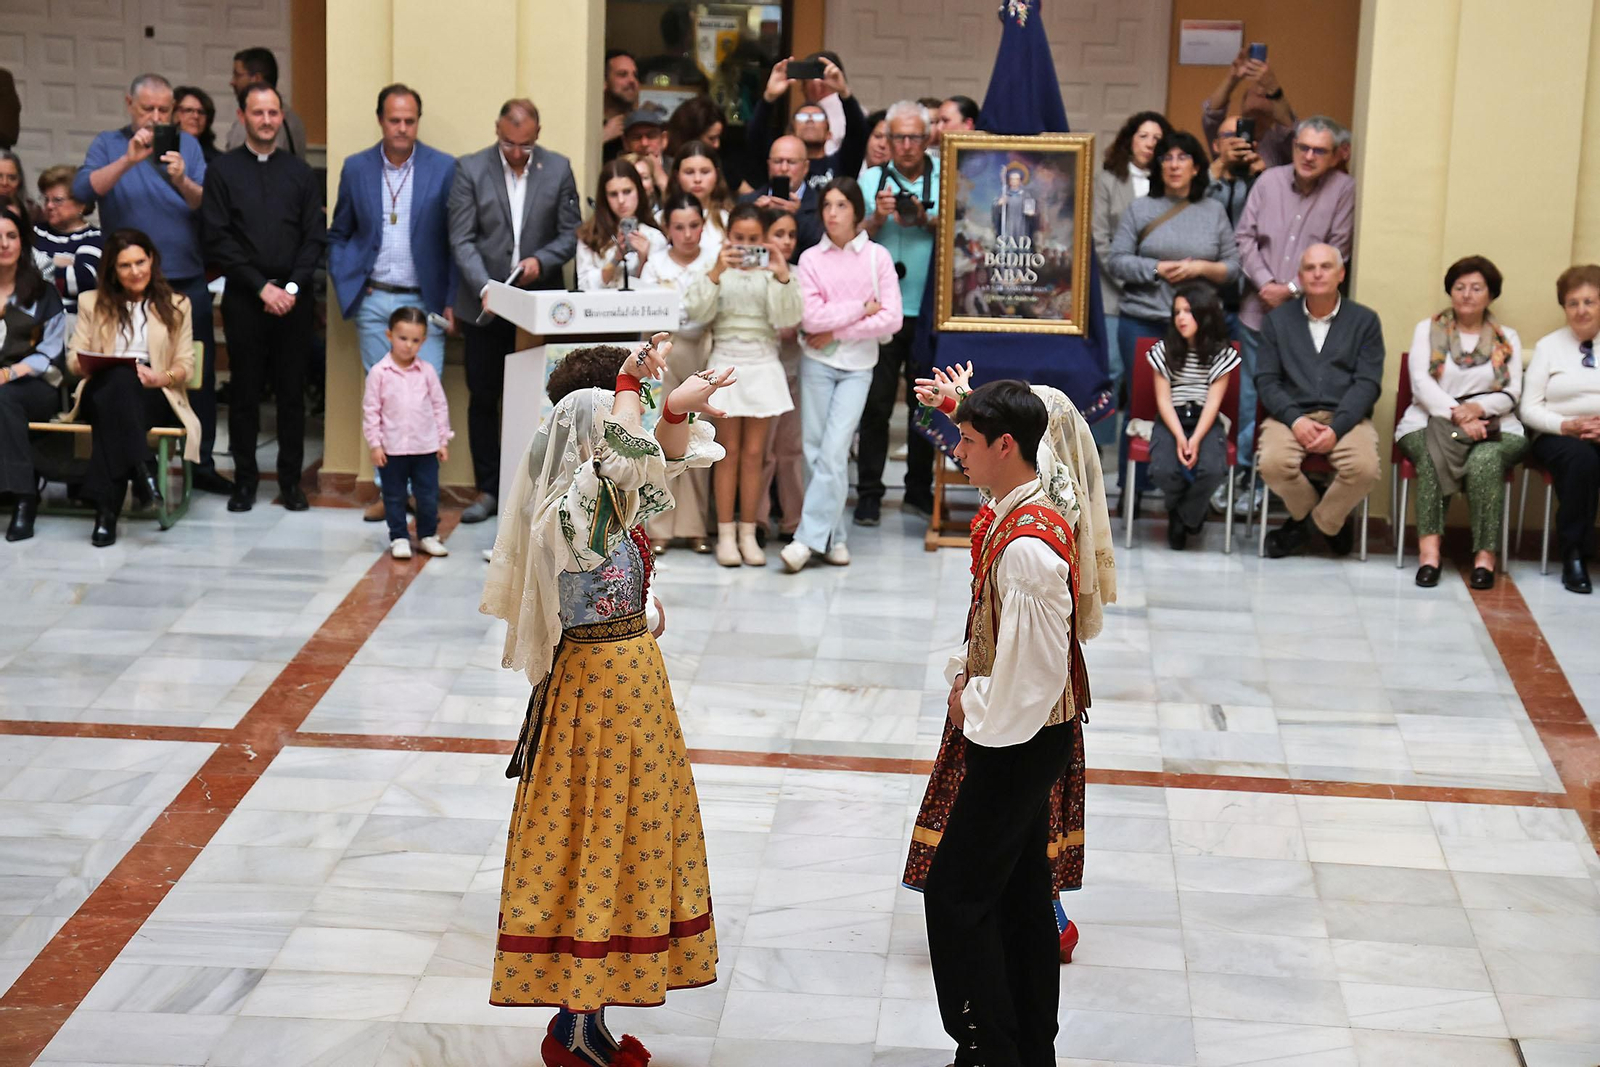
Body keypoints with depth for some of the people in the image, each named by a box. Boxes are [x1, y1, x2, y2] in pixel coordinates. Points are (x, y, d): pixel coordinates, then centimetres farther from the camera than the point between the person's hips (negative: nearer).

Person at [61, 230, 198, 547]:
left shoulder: (176, 305, 19)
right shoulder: (92, 303, 22)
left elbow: (186, 365, 11)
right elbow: (73, 358, 16)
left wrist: (163, 377, -13)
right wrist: (84, 364, -11)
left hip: (155, 398, -1)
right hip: (101, 394, 1)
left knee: (121, 383, -39)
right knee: (117, 379, -39)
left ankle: (107, 508, -46)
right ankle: (143, 471, -52)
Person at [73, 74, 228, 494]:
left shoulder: (187, 145, 8)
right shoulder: (108, 145, 4)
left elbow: (210, 205, -3)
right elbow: (82, 191, -14)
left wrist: (182, 182, -22)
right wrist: (127, 161, -25)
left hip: (187, 281, 2)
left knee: (199, 375, 5)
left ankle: (200, 463, 15)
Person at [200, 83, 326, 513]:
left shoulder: (300, 172, 10)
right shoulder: (223, 171, 3)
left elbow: (316, 237, 5)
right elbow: (217, 240, -4)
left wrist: (293, 288, -9)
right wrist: (262, 287, -11)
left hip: (294, 298, 2)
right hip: (244, 298, -1)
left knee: (292, 392, 4)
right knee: (244, 392, 3)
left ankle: (291, 479, 11)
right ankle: (244, 479, 11)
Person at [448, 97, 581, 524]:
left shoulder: (558, 169, 2)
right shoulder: (471, 169, -1)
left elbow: (571, 234, 3)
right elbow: (462, 240, -5)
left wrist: (541, 261, -15)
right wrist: (484, 287, -19)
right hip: (485, 304, 0)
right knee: (483, 398, 5)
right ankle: (488, 490, 14)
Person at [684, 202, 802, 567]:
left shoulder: (771, 272, 3)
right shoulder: (717, 270, 2)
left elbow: (788, 318, -8)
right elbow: (696, 311, -10)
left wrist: (783, 277, -22)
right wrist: (716, 272, -21)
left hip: (763, 365, 1)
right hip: (726, 362, -1)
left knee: (754, 453, 4)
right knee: (729, 452, 2)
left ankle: (748, 534, 10)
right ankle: (726, 534, 8)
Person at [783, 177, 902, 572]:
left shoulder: (877, 256, 1)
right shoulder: (811, 259, 2)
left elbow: (892, 318, -6)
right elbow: (811, 318, -10)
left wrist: (838, 332, -8)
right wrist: (862, 308, -9)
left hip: (857, 365, -2)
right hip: (817, 362, 2)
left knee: (834, 451, -12)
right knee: (815, 450, 1)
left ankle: (808, 537, -12)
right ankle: (834, 536, 10)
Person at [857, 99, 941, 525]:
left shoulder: (945, 180, 6)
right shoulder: (872, 180, 7)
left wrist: (926, 221, -15)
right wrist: (877, 219, -15)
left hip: (929, 310, 1)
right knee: (876, 402, -1)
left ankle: (919, 490, 17)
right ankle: (869, 494, 4)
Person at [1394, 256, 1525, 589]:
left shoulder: (1508, 339, 16)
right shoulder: (1427, 330, 13)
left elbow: (1511, 393, 5)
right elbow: (1421, 383, -2)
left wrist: (1479, 407, -17)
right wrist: (1456, 414, -19)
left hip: (1493, 425, 1)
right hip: (1431, 422, -1)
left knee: (1485, 459, -34)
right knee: (1432, 454, -36)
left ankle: (1485, 553, -35)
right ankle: (1429, 545, -42)